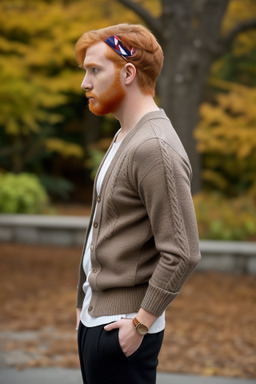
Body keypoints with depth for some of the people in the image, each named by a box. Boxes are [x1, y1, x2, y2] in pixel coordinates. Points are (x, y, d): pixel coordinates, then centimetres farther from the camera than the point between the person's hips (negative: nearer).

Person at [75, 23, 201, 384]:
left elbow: (182, 255, -23)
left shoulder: (155, 148, -19)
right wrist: (86, 302, 16)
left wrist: (140, 322, -18)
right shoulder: (124, 138, 13)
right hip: (94, 319, 9)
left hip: (121, 330, -9)